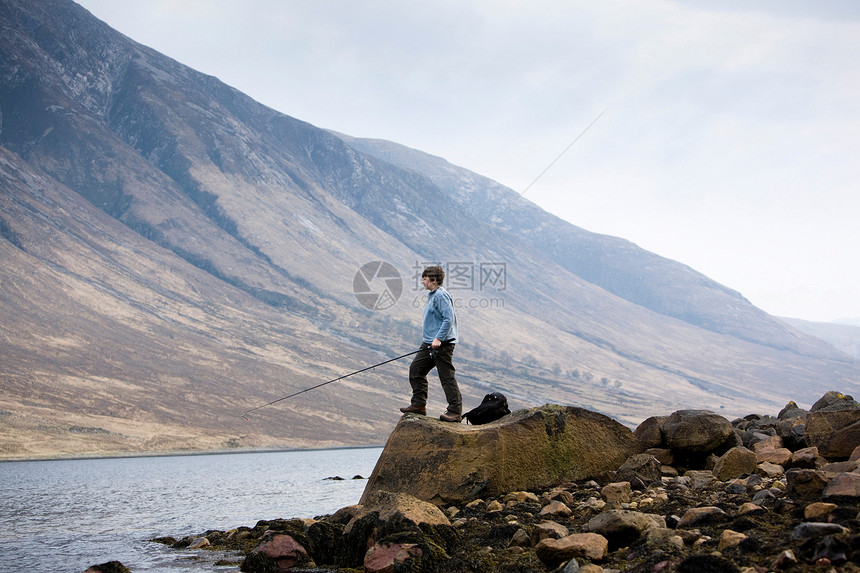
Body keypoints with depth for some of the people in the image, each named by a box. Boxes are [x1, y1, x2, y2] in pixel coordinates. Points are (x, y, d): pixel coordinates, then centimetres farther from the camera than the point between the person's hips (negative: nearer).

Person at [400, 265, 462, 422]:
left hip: (442, 344, -11)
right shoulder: (432, 296, 18)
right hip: (429, 344, 11)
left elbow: (449, 319, -21)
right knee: (416, 369, 10)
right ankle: (419, 405, 17)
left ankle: (455, 411, -6)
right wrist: (425, 334, 24)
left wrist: (438, 339, -25)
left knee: (447, 376, -9)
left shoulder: (441, 295, -14)